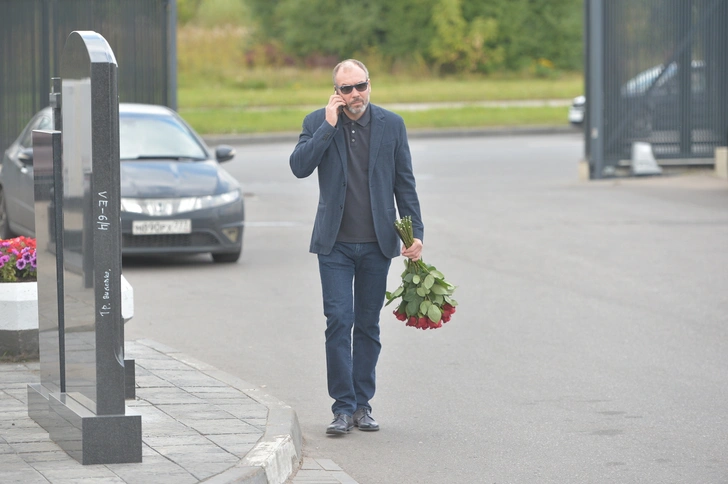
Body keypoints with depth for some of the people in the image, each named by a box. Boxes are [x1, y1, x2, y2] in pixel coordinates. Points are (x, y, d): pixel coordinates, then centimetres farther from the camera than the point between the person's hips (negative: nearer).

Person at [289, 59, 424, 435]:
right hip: (335, 244, -1)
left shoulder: (391, 125, 3)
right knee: (338, 320, -8)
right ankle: (343, 407, -4)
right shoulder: (317, 123, 1)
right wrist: (329, 125, -17)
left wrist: (415, 232, 1)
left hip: (377, 243, 1)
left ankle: (362, 403, 16)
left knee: (368, 325, 7)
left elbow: (404, 183, 7)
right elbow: (299, 167, -14)